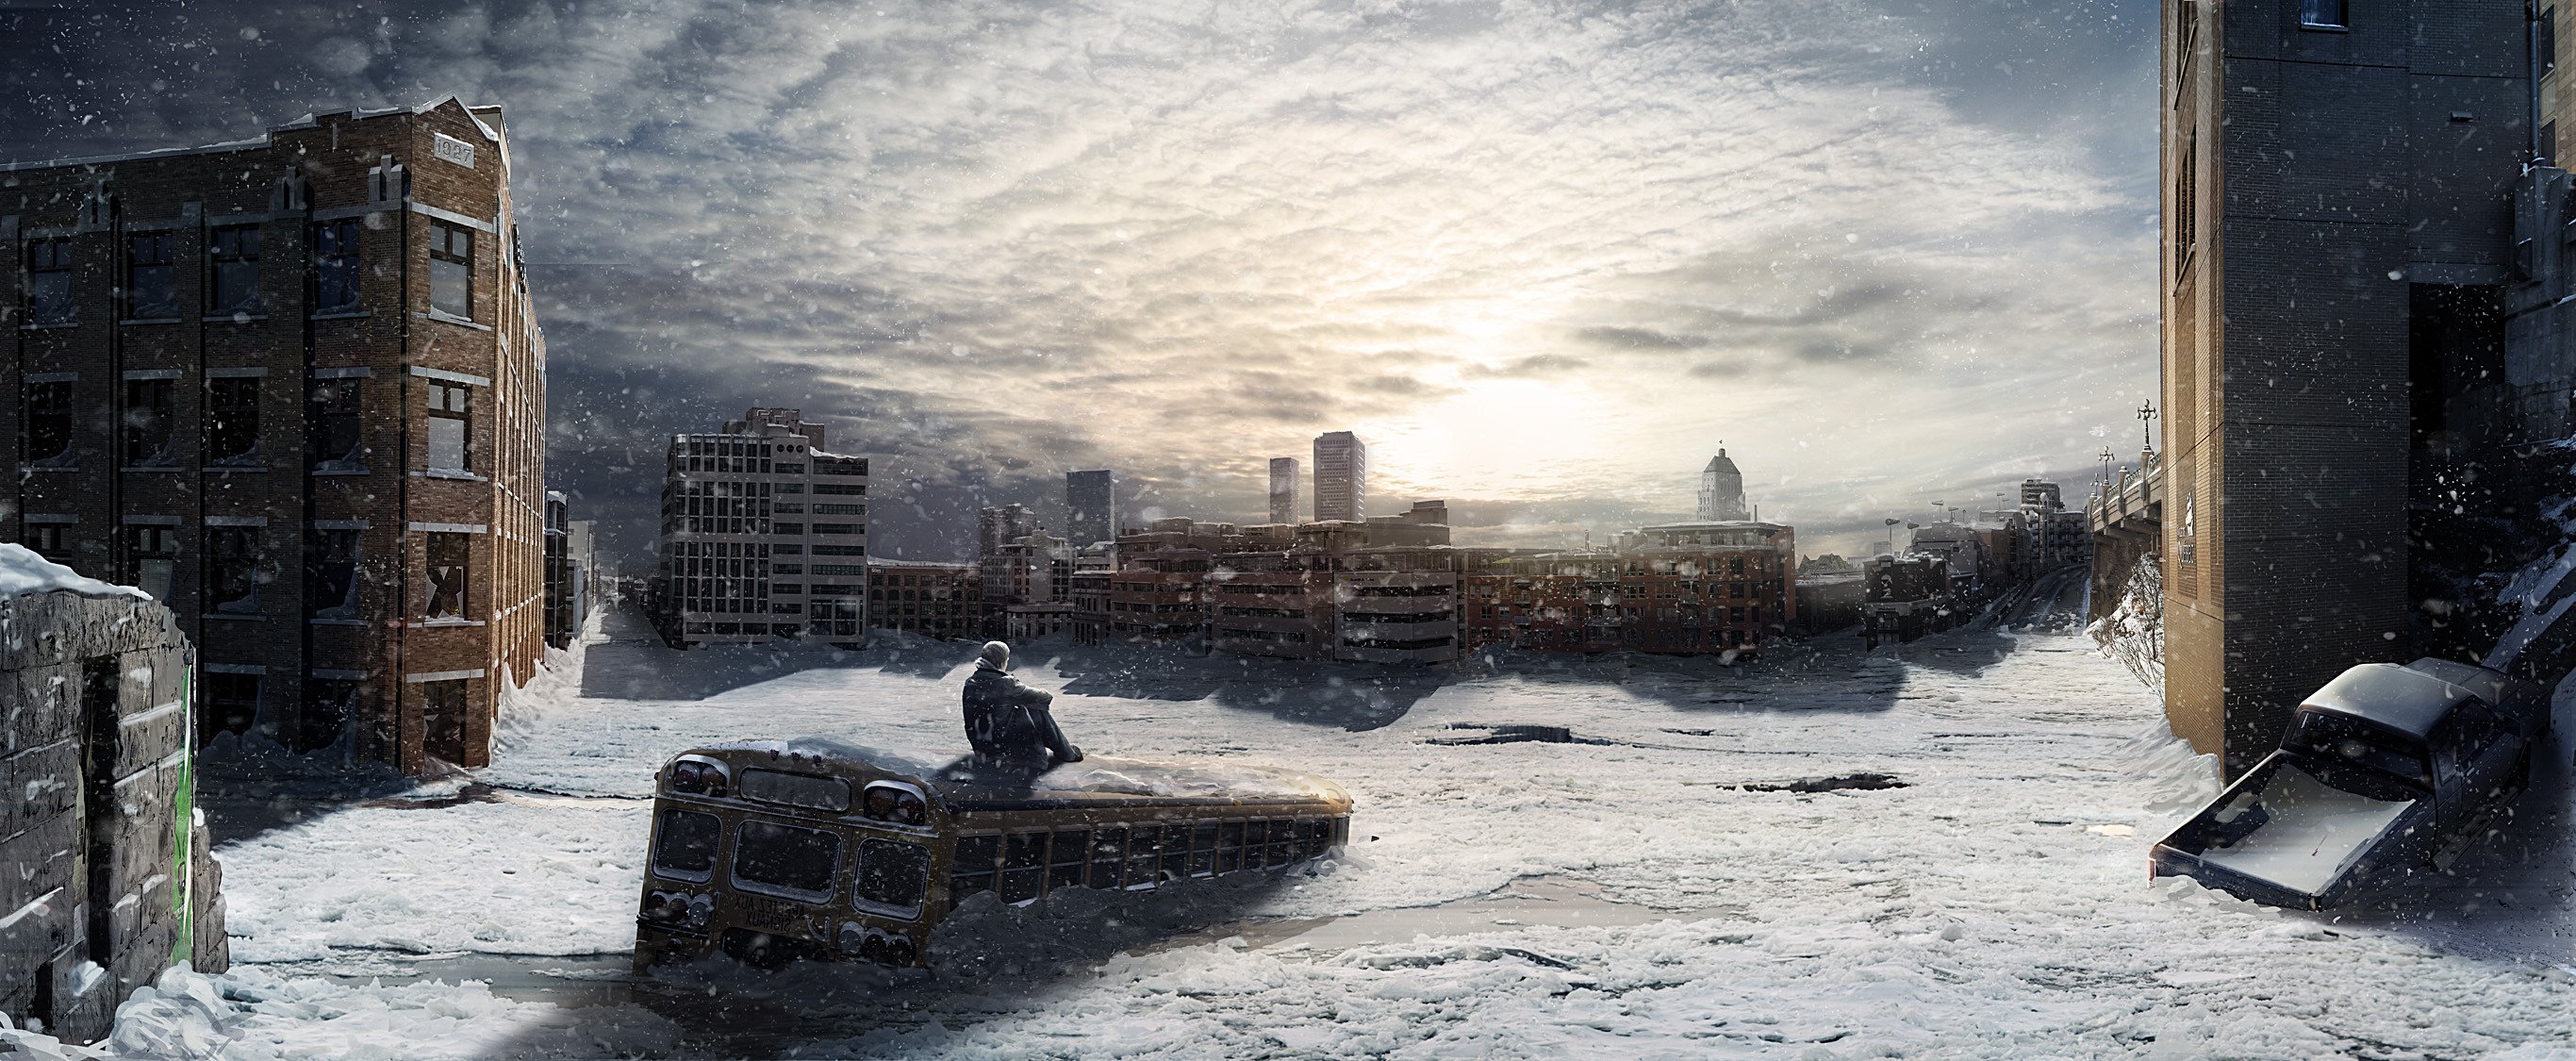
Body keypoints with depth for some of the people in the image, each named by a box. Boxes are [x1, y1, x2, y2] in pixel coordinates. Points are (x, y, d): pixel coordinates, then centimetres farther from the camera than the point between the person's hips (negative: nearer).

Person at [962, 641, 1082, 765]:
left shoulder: (970, 683, 0)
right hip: (1005, 748, -7)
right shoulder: (1006, 684, -19)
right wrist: (1049, 695, 17)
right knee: (1040, 713, 10)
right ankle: (1067, 754, 23)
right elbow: (1037, 697, -5)